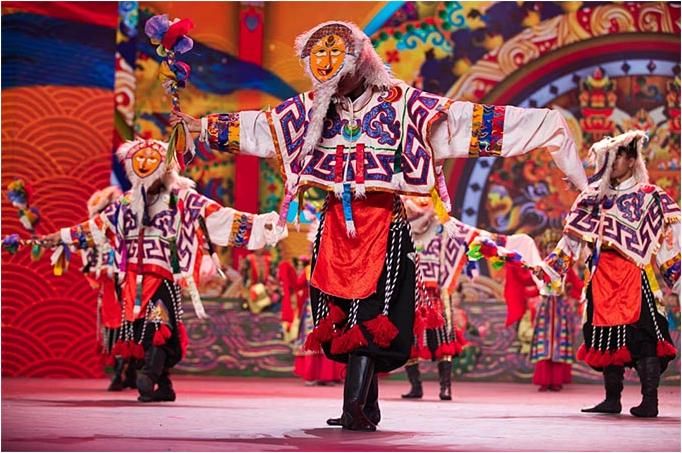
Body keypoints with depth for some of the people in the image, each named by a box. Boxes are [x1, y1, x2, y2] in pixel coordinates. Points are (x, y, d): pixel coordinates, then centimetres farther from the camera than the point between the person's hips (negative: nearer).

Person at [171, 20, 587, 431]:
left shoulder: (400, 102, -3)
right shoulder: (314, 108, 11)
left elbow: (465, 118, -7)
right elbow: (254, 126, 20)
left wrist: (543, 124, -13)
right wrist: (201, 126, 22)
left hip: (382, 221, -4)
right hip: (337, 223, 5)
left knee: (370, 312, -13)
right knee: (342, 315, 4)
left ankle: (356, 406, -17)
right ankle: (367, 409, 13)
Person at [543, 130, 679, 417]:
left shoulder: (649, 196, 3)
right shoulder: (598, 198, 17)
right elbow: (574, 236, 18)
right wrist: (549, 267, 14)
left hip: (633, 275, -5)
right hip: (602, 278, 5)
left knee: (640, 336, -10)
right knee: (607, 336, 6)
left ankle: (650, 400, -9)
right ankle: (612, 399, 12)